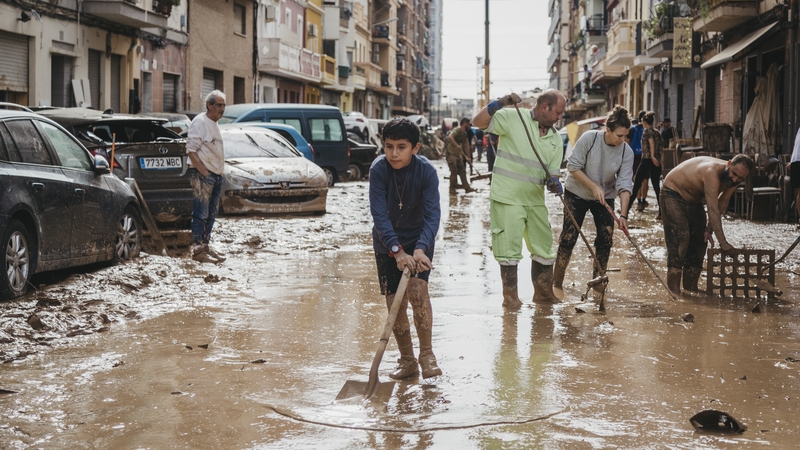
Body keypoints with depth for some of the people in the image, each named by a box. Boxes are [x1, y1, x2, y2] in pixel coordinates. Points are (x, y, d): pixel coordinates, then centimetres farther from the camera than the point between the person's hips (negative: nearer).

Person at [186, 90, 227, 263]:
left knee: (211, 215, 11)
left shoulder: (214, 125, 19)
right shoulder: (200, 122, -8)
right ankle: (197, 250, -6)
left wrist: (219, 174, 13)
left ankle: (205, 247, 17)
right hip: (202, 175, -9)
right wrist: (204, 172, -18)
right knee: (201, 214, -8)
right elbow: (191, 150, -15)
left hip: (216, 175, 9)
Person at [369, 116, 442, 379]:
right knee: (394, 303, 2)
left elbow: (432, 214, -25)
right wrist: (397, 250, -35)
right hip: (387, 243, 2)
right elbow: (379, 214, -24)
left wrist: (420, 248, -40)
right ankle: (407, 360, 17)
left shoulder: (426, 172, -20)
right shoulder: (378, 170, -19)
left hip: (419, 240, -1)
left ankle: (427, 354, -10)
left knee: (417, 289, -22)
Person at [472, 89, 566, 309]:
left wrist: (554, 182, -14)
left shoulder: (555, 138, 10)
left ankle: (543, 292, 27)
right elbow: (478, 122, -13)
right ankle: (510, 295, 9)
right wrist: (499, 103, -26)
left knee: (544, 246, 11)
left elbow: (552, 171, 10)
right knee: (509, 246, -3)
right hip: (507, 198, -6)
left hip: (535, 200, 6)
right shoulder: (513, 118, -7)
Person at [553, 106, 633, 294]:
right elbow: (573, 166, -17)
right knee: (568, 237, -5)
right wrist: (594, 187, -24)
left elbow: (624, 185, -19)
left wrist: (623, 215, -28)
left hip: (605, 198, 3)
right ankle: (556, 283, 4)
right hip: (577, 193, -3)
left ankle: (598, 282, 11)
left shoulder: (626, 152, -16)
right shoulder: (589, 138, -22)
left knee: (605, 240, -2)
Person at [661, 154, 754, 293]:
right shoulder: (712, 172, -38)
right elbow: (713, 209, -41)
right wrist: (722, 242, -43)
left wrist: (708, 230, -11)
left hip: (694, 199, 9)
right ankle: (673, 289, -21)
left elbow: (722, 204, -2)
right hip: (673, 193, -9)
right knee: (680, 240, -19)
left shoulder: (733, 179, -12)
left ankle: (690, 288, 12)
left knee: (699, 241, 4)